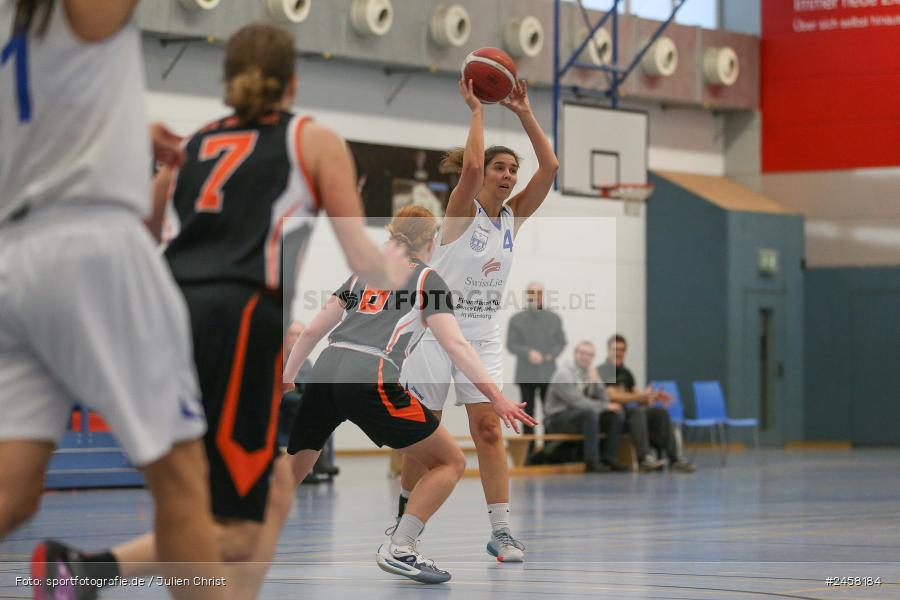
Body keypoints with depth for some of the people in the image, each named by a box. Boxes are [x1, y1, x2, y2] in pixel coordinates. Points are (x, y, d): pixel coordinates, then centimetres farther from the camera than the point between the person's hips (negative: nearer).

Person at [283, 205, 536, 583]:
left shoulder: (364, 273, 27)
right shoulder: (427, 279, 12)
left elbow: (312, 331, 24)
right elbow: (454, 345, -2)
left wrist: (284, 382, 34)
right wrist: (495, 398, -9)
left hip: (323, 373, 6)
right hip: (369, 380, -6)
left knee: (289, 477, 20)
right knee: (450, 462, 5)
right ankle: (398, 549, -9)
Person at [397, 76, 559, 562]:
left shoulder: (514, 216, 5)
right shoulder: (462, 210, -9)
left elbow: (550, 167, -5)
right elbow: (470, 166, -29)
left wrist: (524, 113, -8)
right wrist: (476, 109, -21)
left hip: (482, 337, 4)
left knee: (488, 428, -8)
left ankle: (501, 530, -14)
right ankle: (406, 511, 24)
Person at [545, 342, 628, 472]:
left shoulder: (590, 372, 9)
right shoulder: (564, 373, -13)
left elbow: (603, 399, 6)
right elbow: (576, 401, -23)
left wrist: (595, 381, -12)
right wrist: (604, 406, -20)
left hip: (582, 416, 8)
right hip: (558, 418, -8)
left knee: (616, 415, -8)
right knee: (590, 412, -35)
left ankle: (608, 458, -9)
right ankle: (592, 461, -35)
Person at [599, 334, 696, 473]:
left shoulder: (626, 373, 21)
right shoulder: (602, 370, -4)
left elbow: (635, 394, 16)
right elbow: (612, 396, -17)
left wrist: (653, 397, -5)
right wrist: (640, 396, -24)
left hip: (628, 410, 8)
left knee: (660, 412, -11)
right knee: (637, 411, -35)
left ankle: (674, 459, -19)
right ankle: (644, 459, -50)